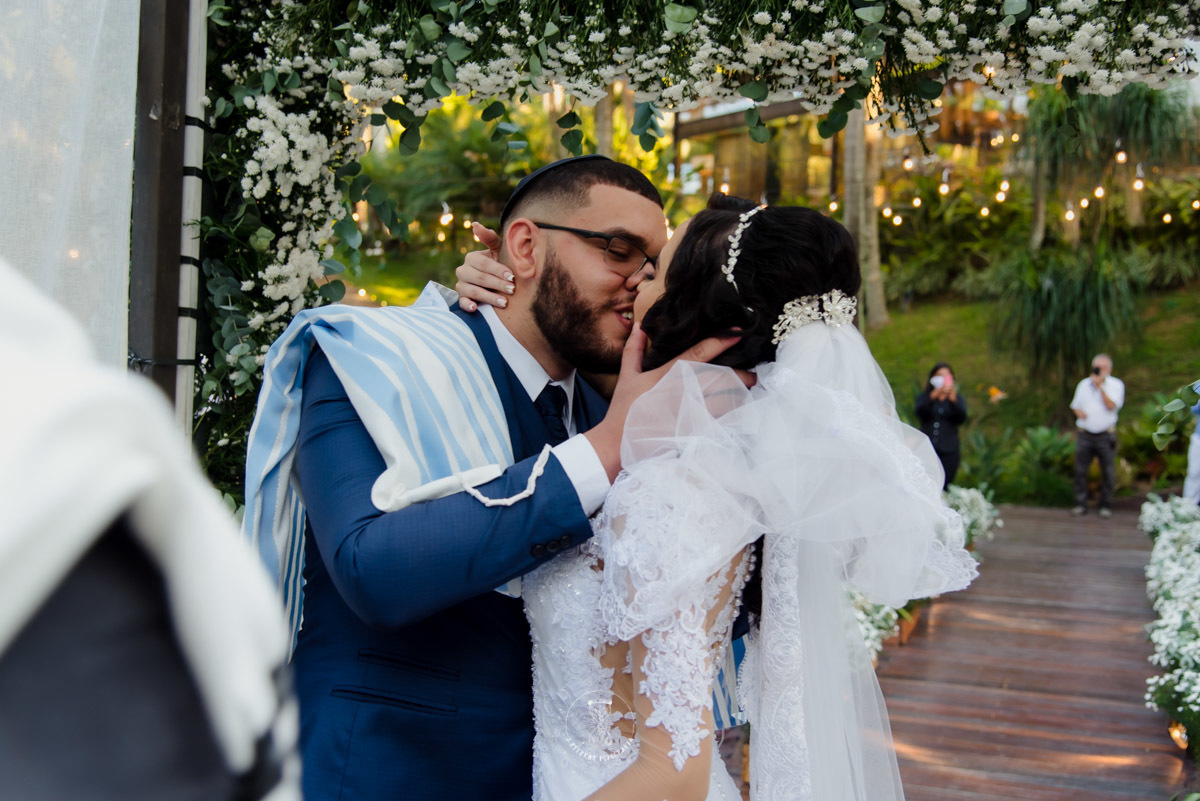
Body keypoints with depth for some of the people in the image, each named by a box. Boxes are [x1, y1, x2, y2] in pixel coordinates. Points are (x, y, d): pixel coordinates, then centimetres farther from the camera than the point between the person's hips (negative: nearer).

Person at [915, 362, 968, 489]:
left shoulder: (958, 399, 16)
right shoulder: (924, 396, 14)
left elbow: (961, 419, -3)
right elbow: (921, 413, -7)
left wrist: (953, 400, -19)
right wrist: (933, 396, -22)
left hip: (949, 451, 1)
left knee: (944, 489, -7)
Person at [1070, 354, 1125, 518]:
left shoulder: (1116, 385, 3)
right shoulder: (1084, 384, 14)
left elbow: (1111, 405, -11)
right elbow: (1075, 405, 19)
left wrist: (1100, 386, -14)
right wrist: (1079, 412, -4)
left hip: (1106, 435, -3)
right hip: (1084, 434, 3)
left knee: (1107, 472, 1)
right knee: (1080, 470, 0)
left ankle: (1106, 506, 11)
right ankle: (1080, 504, 7)